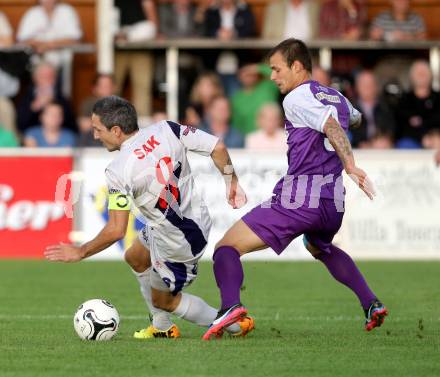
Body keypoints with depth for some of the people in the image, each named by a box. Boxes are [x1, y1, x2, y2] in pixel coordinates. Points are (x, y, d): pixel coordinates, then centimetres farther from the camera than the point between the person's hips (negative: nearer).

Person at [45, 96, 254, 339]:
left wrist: (80, 253, -9)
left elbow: (116, 230, -24)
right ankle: (162, 327, 45)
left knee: (163, 300, 18)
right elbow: (217, 148, -9)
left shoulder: (118, 171, -26)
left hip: (178, 242, -8)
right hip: (199, 217, 8)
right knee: (135, 258, 29)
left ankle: (236, 323, 23)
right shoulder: (166, 130, -11)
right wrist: (231, 181, 9)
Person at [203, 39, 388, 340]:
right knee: (321, 248, 40)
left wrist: (350, 165, -34)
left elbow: (332, 126, -22)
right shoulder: (337, 98, 18)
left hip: (298, 197, -8)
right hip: (333, 201, 8)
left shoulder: (296, 99, -5)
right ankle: (371, 303, 27)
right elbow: (354, 117, 43)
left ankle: (230, 305, -36)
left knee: (227, 247, -8)